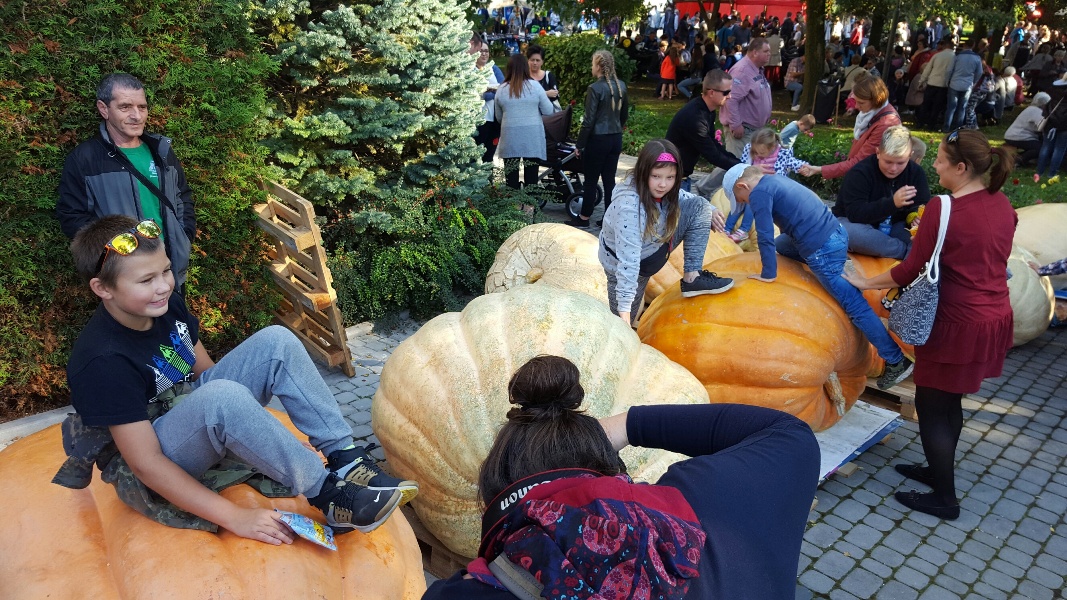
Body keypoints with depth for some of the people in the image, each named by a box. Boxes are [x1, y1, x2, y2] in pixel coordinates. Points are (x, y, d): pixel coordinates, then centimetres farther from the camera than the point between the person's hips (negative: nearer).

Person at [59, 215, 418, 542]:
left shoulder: (166, 306, -5)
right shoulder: (103, 362, -27)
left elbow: (205, 372, 8)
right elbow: (145, 463, -27)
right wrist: (234, 517, -30)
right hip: (152, 476, -8)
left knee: (276, 342, -11)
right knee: (222, 397, -39)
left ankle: (345, 458, -17)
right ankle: (327, 495, -26)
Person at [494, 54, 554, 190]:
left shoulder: (502, 89, 2)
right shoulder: (534, 85, -4)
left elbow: (498, 117, 12)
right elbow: (549, 111, 1)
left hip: (510, 138, 1)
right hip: (532, 137, -1)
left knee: (511, 177, 6)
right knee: (531, 176, 4)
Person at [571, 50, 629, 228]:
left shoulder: (595, 88, -15)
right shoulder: (621, 86, 5)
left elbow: (589, 121, -15)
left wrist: (580, 144, -9)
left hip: (597, 140, -6)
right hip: (616, 139, 6)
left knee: (591, 180, 4)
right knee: (609, 179, 11)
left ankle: (584, 218, 14)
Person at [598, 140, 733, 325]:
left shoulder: (661, 190, -16)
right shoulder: (629, 207, -37)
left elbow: (687, 198, 9)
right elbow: (628, 261, -40)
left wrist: (711, 210, -8)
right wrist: (624, 312, -41)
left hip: (655, 246, 6)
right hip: (622, 262, -6)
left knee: (699, 206, -8)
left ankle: (692, 277, -8)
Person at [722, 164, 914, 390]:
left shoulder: (759, 193, -10)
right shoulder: (775, 180, 17)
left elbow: (765, 237, -15)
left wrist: (768, 274, -6)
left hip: (823, 250, -9)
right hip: (836, 232, 9)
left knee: (855, 306, -3)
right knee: (780, 245, 30)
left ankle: (896, 361, 2)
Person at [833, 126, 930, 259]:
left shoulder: (916, 173, -3)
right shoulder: (859, 173, -20)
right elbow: (854, 213, -30)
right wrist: (892, 203, -42)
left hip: (894, 228, 4)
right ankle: (911, 252, -29)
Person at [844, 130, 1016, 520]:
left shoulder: (943, 209, -19)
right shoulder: (1003, 205, 4)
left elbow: (912, 270, -14)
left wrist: (867, 283, 0)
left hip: (958, 324, -8)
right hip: (996, 318, 8)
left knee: (931, 406, 5)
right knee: (949, 400, 21)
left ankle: (944, 498, 15)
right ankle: (938, 471, 35)